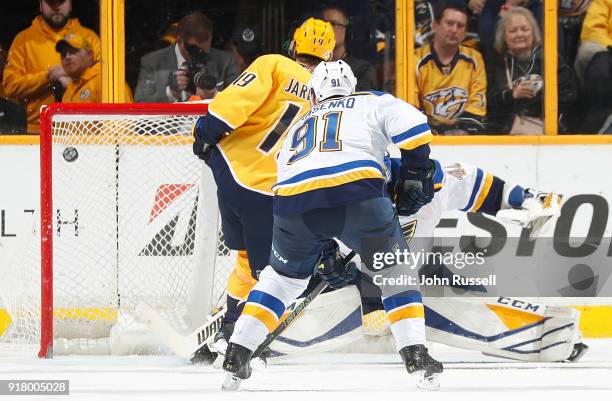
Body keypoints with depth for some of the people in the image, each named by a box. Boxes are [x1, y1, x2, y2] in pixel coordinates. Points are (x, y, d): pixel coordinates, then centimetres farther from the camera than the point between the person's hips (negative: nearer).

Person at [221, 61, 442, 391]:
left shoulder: (298, 128, 39)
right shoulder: (371, 103, 27)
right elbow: (411, 124, 7)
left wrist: (323, 251, 47)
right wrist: (415, 174, 16)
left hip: (293, 201, 3)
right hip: (357, 193, -3)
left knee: (282, 275, 28)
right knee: (395, 269, 17)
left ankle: (236, 356, 22)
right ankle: (416, 357, 3)